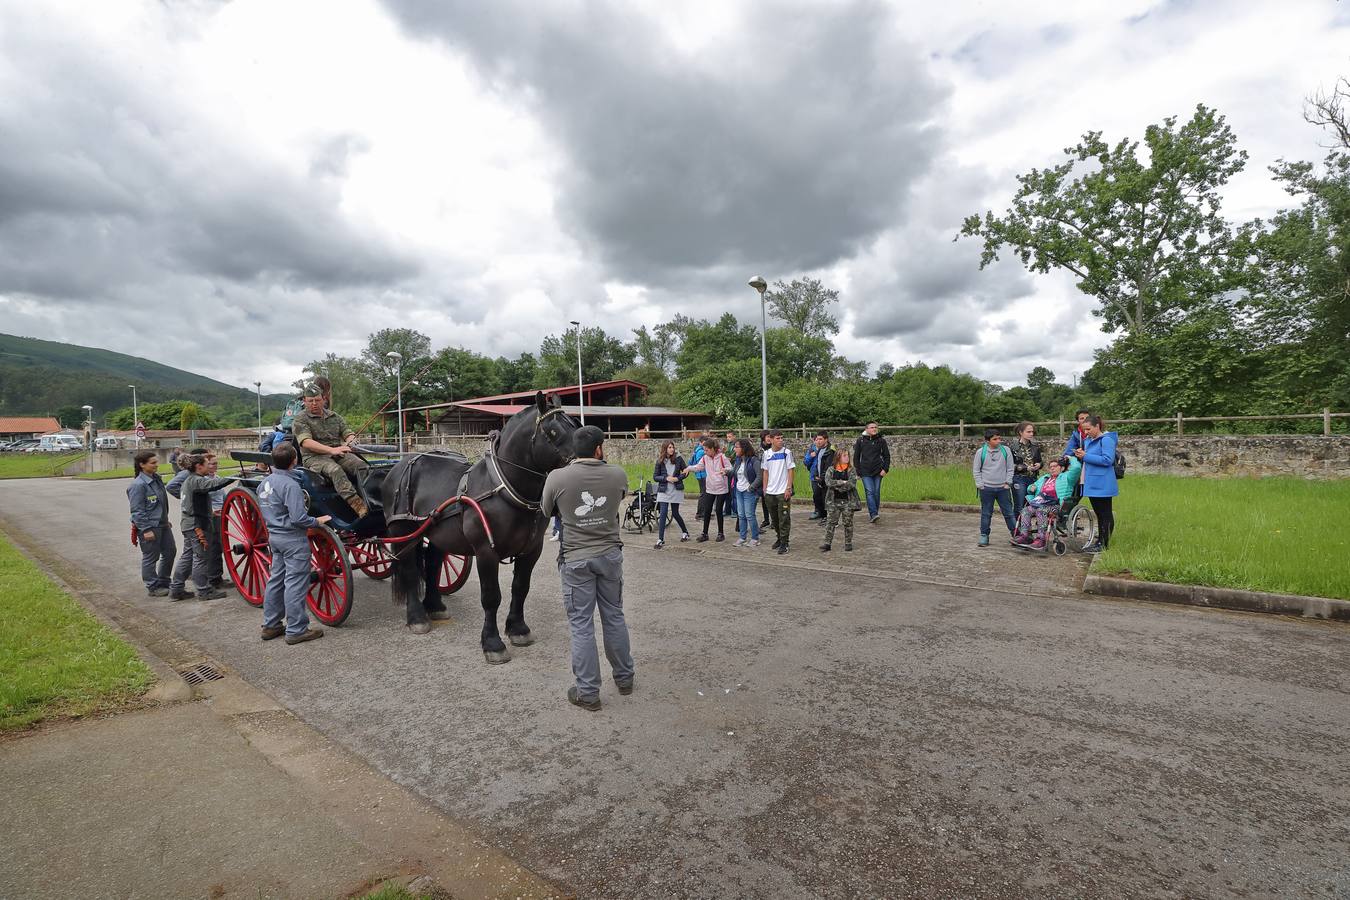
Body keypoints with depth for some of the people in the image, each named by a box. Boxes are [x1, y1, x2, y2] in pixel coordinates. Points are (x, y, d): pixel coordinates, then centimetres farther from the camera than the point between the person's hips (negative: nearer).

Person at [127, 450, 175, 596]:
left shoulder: (157, 478, 7)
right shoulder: (138, 485, -18)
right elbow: (137, 511, -18)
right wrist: (146, 529, -19)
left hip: (162, 524, 9)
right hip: (149, 527, -9)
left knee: (170, 552, 15)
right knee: (150, 557, 4)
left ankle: (163, 582, 29)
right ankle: (153, 587, 16)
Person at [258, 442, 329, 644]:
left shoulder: (264, 483, 7)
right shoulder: (290, 485, -21)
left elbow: (264, 510, 18)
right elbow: (298, 517, -26)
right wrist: (317, 522, -11)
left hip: (274, 536, 9)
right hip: (293, 539, -9)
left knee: (276, 580, 17)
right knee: (295, 584, -2)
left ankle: (270, 625, 27)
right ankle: (296, 630, 4)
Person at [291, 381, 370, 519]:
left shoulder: (334, 416, 21)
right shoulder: (300, 419, 4)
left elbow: (349, 434, 16)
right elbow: (306, 442, -12)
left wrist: (348, 443, -12)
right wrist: (331, 450, -25)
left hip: (339, 454, 5)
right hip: (314, 457, -5)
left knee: (362, 466, -25)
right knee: (335, 470, -37)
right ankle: (357, 505, -52)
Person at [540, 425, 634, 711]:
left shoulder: (557, 478, -12)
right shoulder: (618, 475, -7)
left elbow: (546, 510, 5)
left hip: (576, 559, -2)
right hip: (610, 555, 3)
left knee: (581, 625, 7)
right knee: (615, 617, 18)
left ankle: (587, 692, 16)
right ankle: (624, 678, 33)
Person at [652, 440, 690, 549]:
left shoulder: (678, 458, -3)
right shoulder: (660, 461, -3)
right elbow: (655, 477, -1)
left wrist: (678, 478, -13)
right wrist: (666, 478, -16)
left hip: (676, 490, 0)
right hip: (663, 491, 0)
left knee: (675, 513, 9)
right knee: (663, 514, -5)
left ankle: (685, 532, 34)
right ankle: (660, 540, -1)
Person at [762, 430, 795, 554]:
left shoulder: (786, 452, -5)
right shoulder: (767, 453, 6)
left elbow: (790, 471, -6)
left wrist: (788, 488, -12)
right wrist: (765, 488, 8)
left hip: (783, 492, -4)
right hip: (770, 492, 4)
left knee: (784, 518, -3)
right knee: (774, 518, 14)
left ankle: (784, 543, 3)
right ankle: (779, 538, 31)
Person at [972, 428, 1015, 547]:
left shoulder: (1005, 450, 0)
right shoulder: (981, 452, -2)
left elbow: (1010, 469, 5)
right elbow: (976, 470, 3)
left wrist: (1008, 483, -1)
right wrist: (980, 485, -3)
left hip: (1003, 488, 1)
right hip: (986, 488, -1)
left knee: (1008, 512, 5)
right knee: (986, 514, 6)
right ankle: (984, 536, 15)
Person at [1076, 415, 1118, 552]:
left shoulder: (1106, 440, -13)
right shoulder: (1088, 440, 15)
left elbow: (1107, 460, -22)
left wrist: (1086, 456, -20)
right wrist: (1081, 455, 3)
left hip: (1102, 484, -9)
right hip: (1091, 483, 9)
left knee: (1105, 514, -1)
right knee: (1099, 514, 16)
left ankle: (1104, 545, 3)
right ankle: (1100, 541, 24)